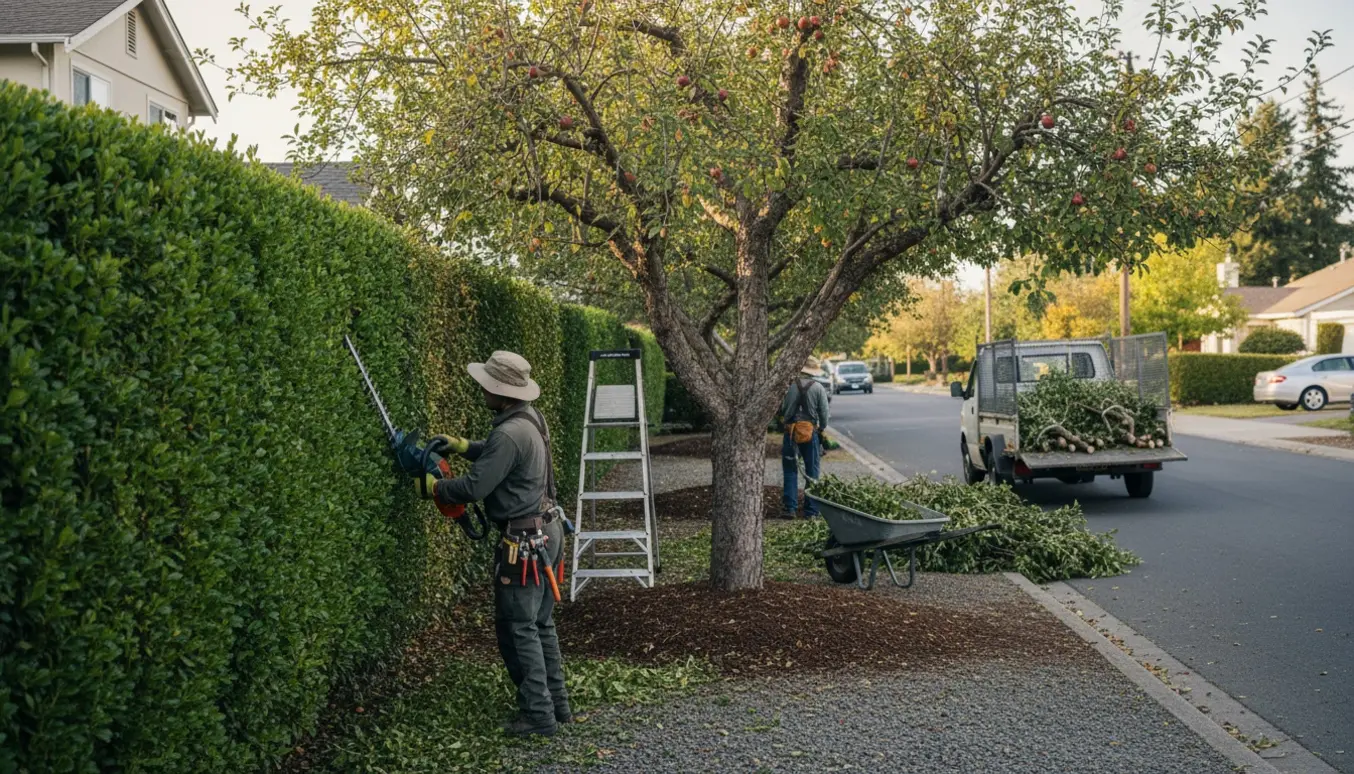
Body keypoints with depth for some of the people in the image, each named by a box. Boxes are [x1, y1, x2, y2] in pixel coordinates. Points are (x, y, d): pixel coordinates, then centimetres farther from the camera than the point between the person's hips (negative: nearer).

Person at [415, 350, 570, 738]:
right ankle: (557, 704, 24)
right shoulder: (531, 418, 7)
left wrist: (430, 486, -5)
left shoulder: (509, 434, -24)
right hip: (548, 531, 10)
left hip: (523, 542, -10)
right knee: (540, 624, 17)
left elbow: (474, 487, -21)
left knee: (517, 629, 0)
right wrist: (459, 444, 15)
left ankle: (538, 715, 5)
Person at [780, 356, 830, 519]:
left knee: (790, 470, 8)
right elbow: (824, 413, -3)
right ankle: (811, 510, 9)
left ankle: (790, 507, 3)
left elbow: (782, 409, -1)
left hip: (790, 431, 0)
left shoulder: (791, 386, -6)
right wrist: (822, 428, 15)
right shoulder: (818, 388, -6)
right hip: (811, 433, 0)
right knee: (812, 473, 9)